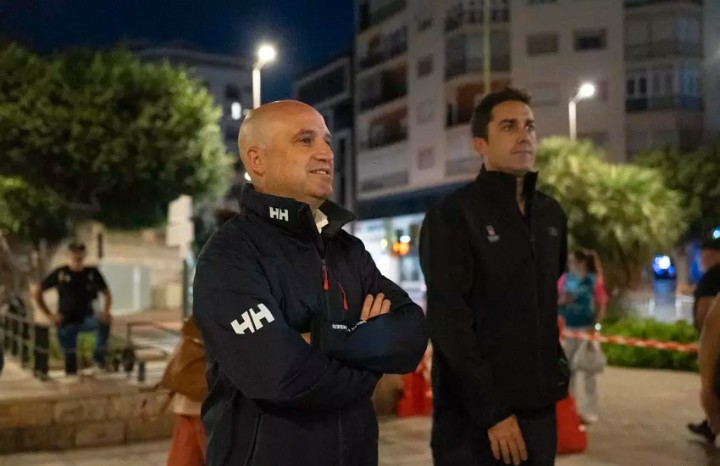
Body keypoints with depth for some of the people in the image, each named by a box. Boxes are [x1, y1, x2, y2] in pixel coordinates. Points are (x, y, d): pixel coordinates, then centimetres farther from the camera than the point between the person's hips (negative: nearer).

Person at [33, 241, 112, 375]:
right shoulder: (60, 273, -3)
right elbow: (36, 293, 2)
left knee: (104, 321, -30)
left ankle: (99, 360, -24)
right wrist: (49, 315, -5)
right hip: (67, 321, 0)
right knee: (70, 356, -8)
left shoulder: (93, 273, 1)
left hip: (86, 318, 0)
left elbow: (107, 293, 8)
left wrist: (106, 311, -13)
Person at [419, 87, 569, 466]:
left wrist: (557, 361, 11)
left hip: (539, 408, 6)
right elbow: (448, 320, -14)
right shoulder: (452, 216, -8)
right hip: (473, 416, -5)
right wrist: (492, 410, -17)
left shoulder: (551, 215, 11)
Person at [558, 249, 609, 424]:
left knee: (588, 371, 3)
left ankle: (589, 411, 11)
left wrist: (595, 326, -16)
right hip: (568, 329, 4)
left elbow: (601, 305, -8)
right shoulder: (565, 280, 4)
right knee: (568, 370, 11)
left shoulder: (594, 280, -7)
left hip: (586, 329, -4)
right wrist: (562, 301, -12)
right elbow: (556, 300, 11)